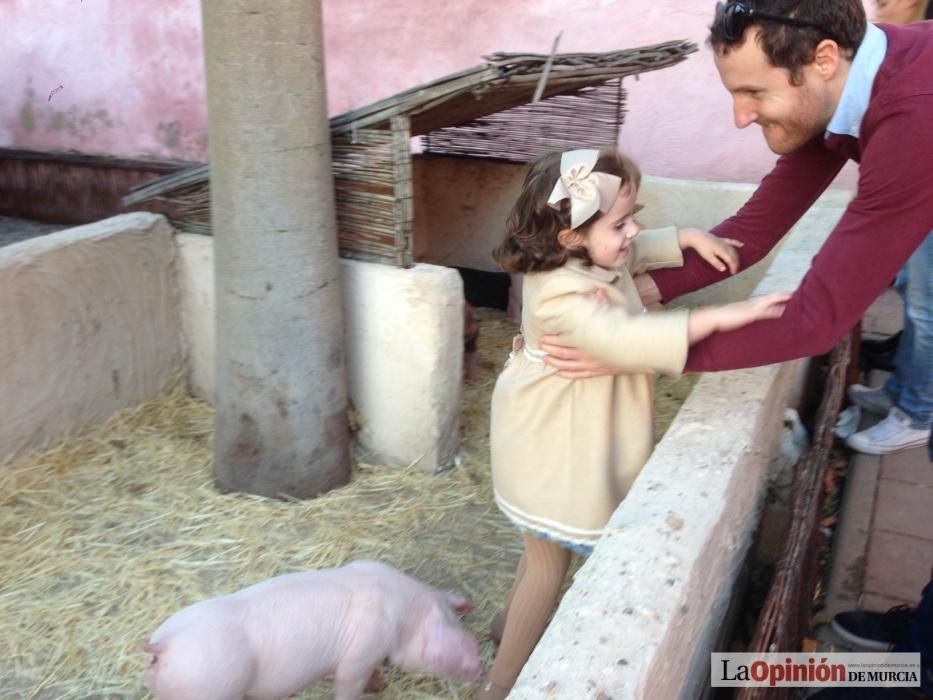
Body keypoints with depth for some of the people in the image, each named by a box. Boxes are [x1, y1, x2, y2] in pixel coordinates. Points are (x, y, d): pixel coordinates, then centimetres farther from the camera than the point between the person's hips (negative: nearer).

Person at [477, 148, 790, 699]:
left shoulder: (589, 259, -4)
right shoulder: (562, 296, -33)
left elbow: (640, 251, 16)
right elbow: (625, 339, -46)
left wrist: (689, 238, 0)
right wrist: (720, 318, -48)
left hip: (573, 438, 9)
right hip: (551, 447, -9)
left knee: (550, 547, 26)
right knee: (550, 561, 5)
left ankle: (515, 622, 50)